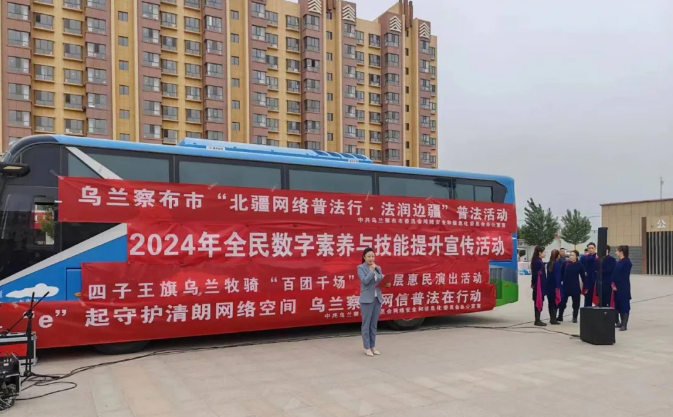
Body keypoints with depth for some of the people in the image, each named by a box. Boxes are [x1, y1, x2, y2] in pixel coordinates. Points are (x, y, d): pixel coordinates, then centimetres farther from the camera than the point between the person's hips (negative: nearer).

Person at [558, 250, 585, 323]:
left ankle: (575, 317, 20)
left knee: (576, 302, 7)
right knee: (562, 301, 4)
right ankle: (560, 316, 16)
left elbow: (583, 276, 0)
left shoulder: (579, 265, -5)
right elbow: (561, 274, 4)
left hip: (575, 287, -1)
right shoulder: (565, 264, -1)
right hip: (565, 286, 2)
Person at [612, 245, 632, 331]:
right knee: (619, 304, 13)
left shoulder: (627, 262, -13)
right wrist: (613, 283, 2)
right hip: (617, 286, 9)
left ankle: (624, 325, -2)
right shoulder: (619, 262, 13)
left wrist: (616, 285, -16)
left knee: (624, 304, -4)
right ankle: (622, 322, 23)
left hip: (623, 287, -9)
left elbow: (624, 276, -17)